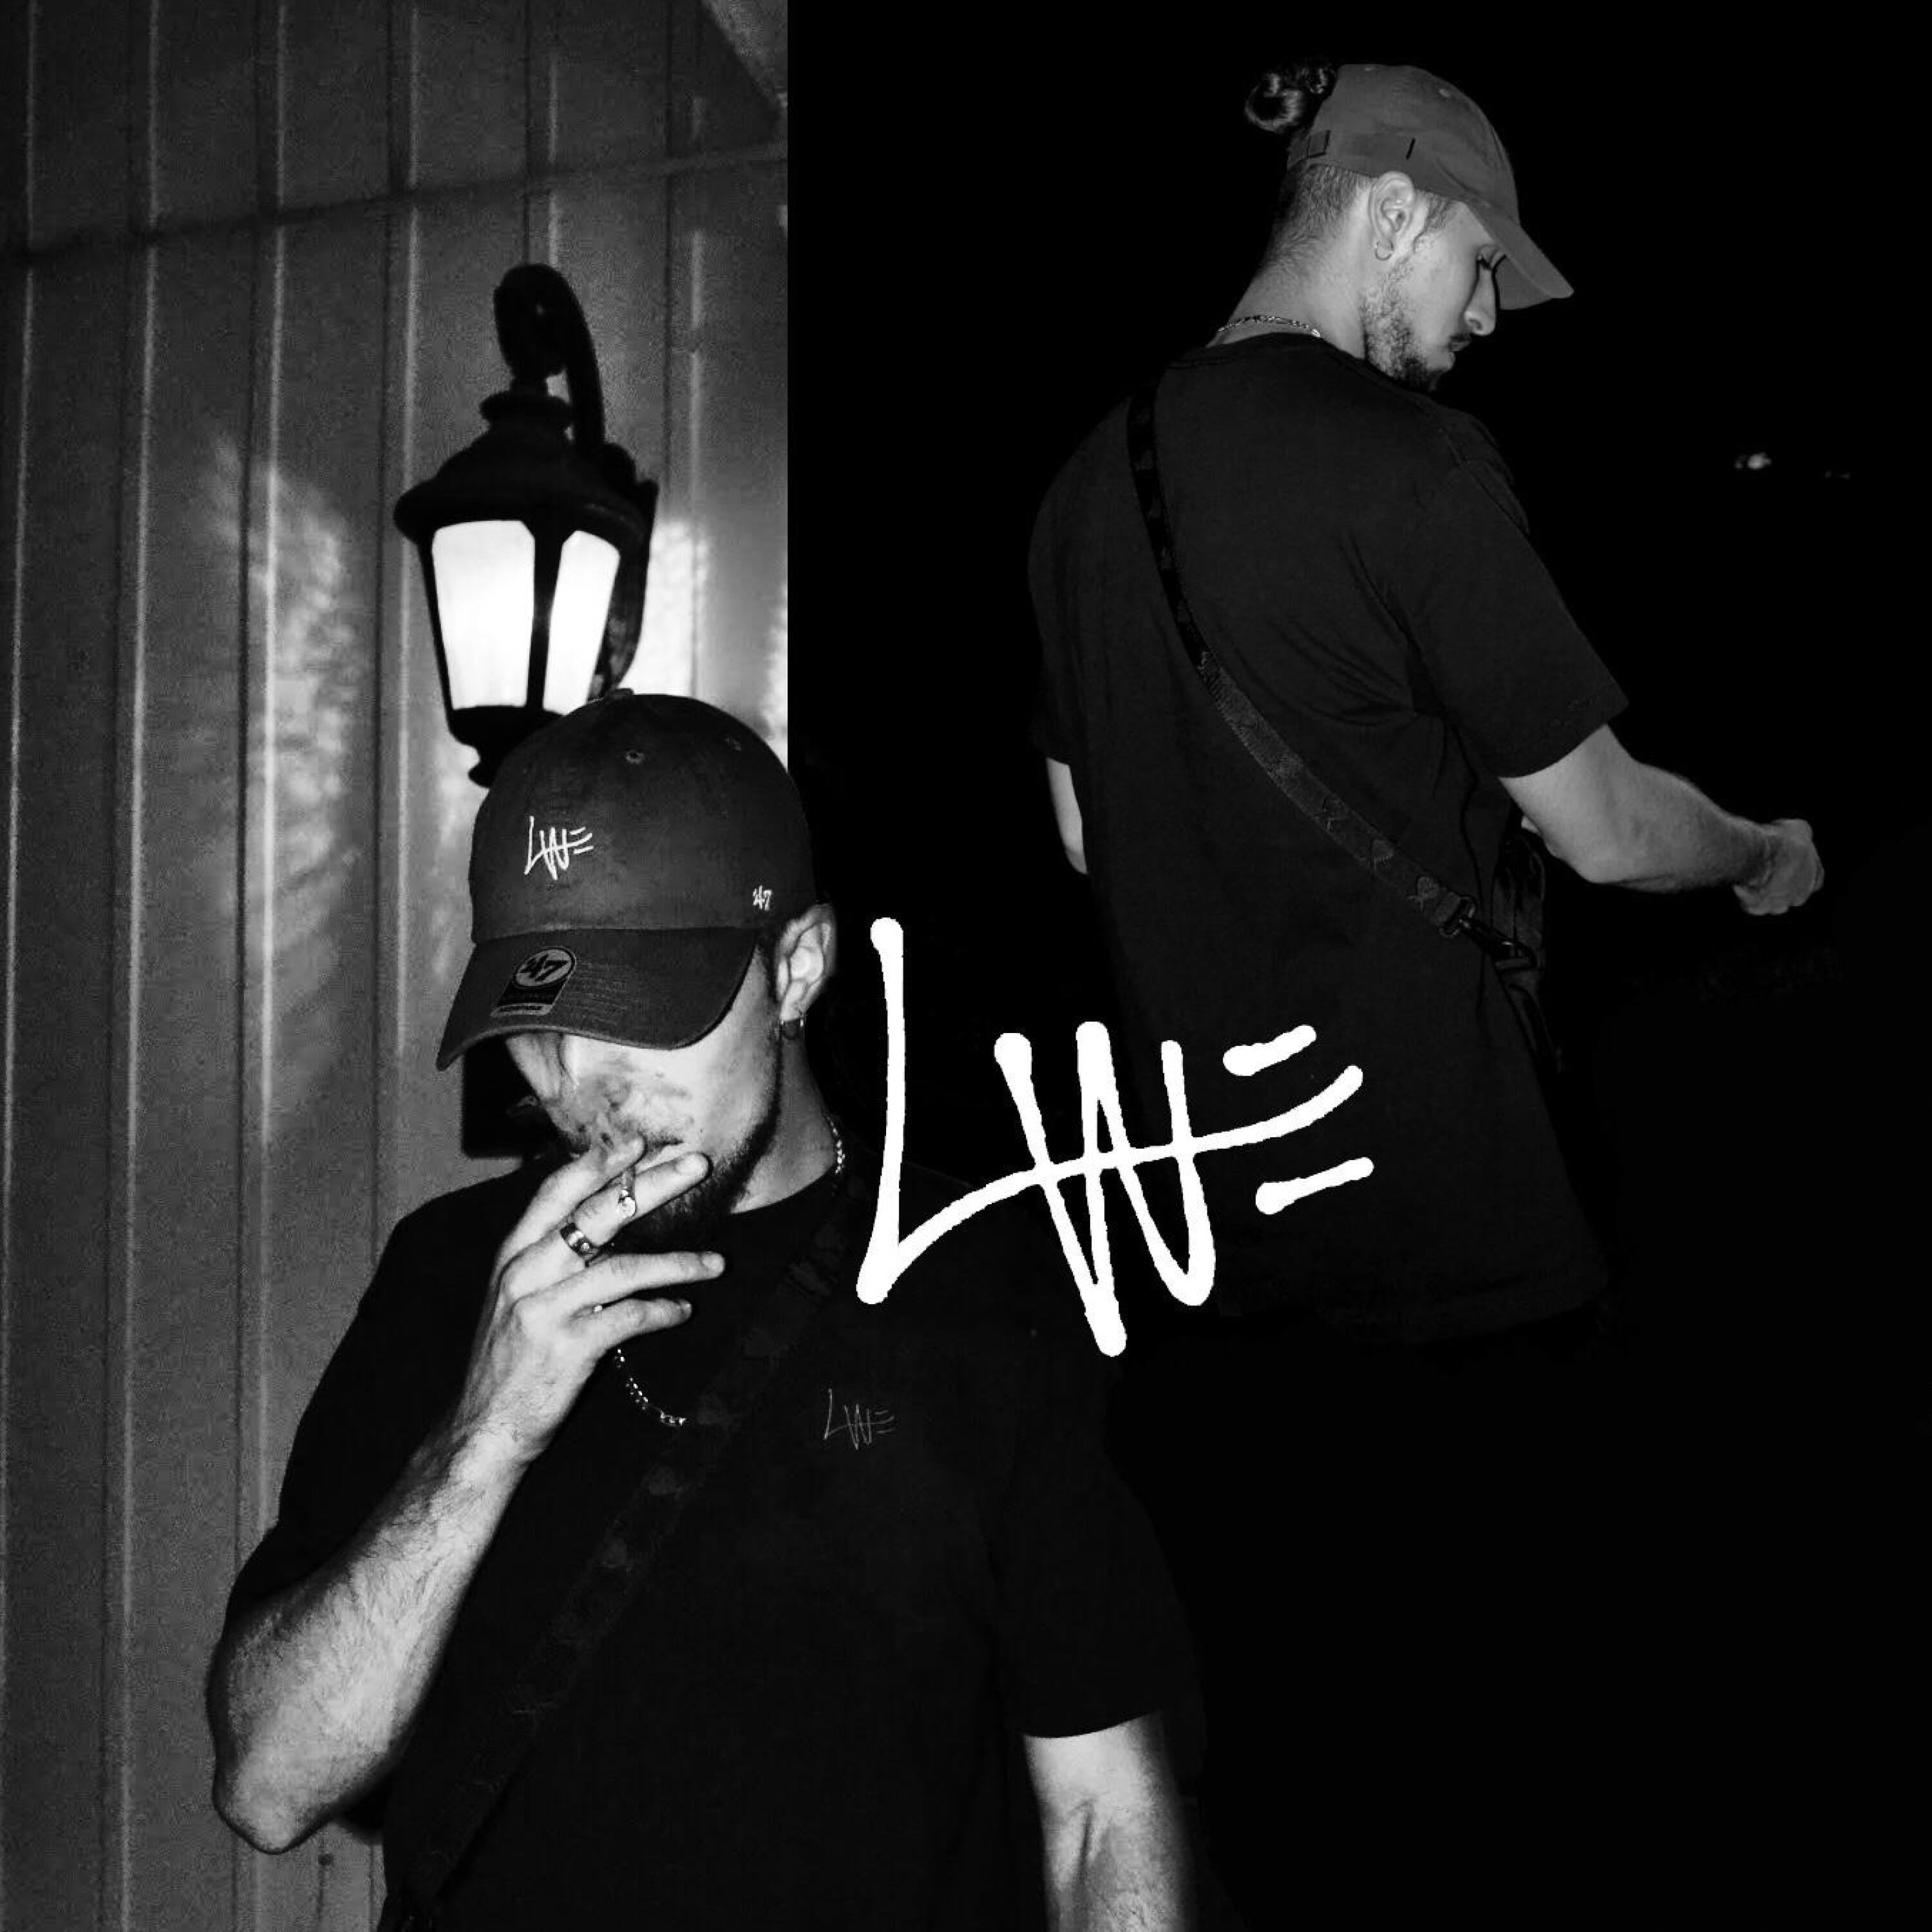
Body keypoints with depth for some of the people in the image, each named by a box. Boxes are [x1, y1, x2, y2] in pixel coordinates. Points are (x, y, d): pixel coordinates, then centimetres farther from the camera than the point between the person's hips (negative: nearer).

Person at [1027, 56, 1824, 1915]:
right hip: (1435, 1217, -7)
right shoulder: (1408, 457, -16)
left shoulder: (1095, 478, 6)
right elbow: (1600, 825, -11)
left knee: (1254, 1723, 19)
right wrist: (1766, 850, 9)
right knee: (1497, 1698, 11)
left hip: (1202, 1218, 7)